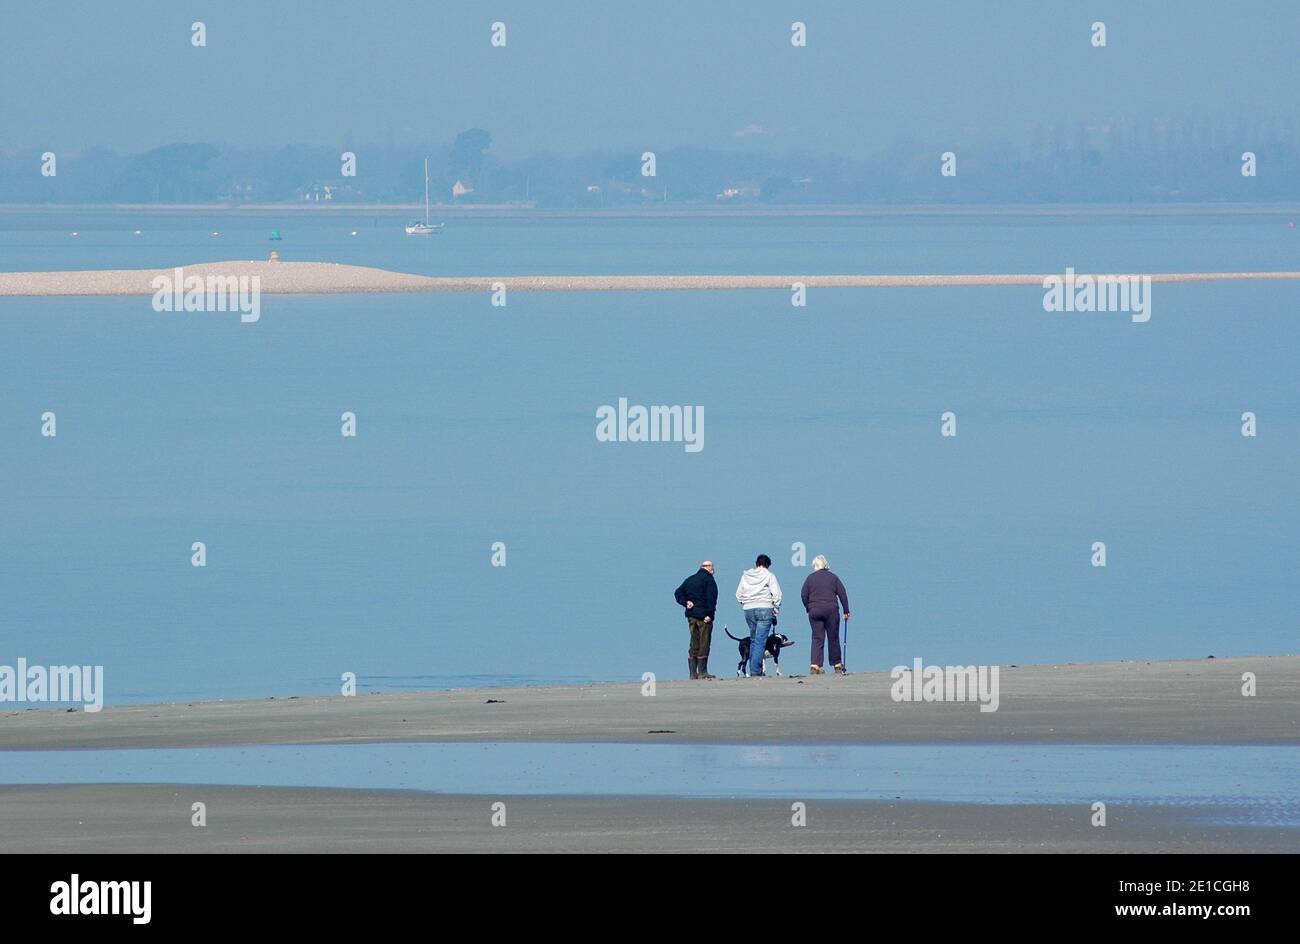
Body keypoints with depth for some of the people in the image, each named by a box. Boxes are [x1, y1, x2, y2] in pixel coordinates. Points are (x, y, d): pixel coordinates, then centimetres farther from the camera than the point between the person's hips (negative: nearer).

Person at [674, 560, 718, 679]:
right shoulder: (708, 579, -6)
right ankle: (702, 672, -6)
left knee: (694, 644, 10)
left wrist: (685, 602, 2)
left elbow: (678, 593, 15)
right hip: (704, 616, -6)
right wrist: (709, 613, -15)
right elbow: (711, 598, -15)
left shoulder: (689, 580, 16)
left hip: (691, 616, 6)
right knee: (704, 643, -4)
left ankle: (693, 673, 9)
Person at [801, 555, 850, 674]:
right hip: (831, 610, 0)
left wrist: (808, 608, 14)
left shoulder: (810, 578, 4)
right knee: (833, 638, 8)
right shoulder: (833, 577, 4)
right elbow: (842, 594, 4)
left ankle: (815, 665, -13)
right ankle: (837, 665, 15)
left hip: (815, 611, 0)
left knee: (817, 639, 0)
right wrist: (846, 611, 10)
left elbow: (804, 595, 1)